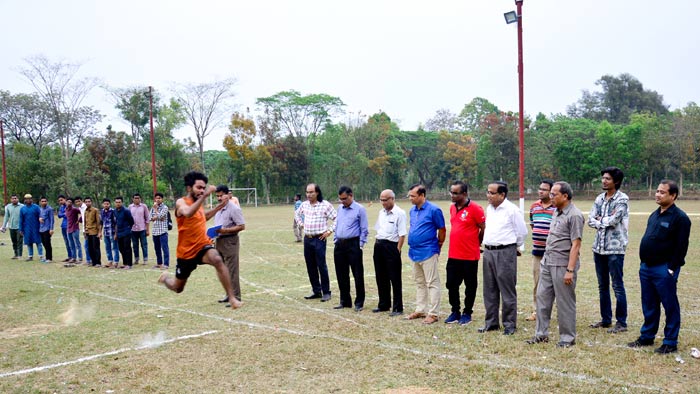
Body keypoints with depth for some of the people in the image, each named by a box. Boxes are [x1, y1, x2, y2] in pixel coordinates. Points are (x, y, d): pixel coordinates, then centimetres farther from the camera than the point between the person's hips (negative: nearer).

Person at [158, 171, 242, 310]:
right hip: (186, 252, -3)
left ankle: (232, 298, -31)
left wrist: (220, 206, 19)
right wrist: (205, 196, -47)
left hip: (203, 246, 3)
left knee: (217, 260, -33)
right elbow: (188, 213, -41)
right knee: (178, 288, 15)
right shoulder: (181, 202, -15)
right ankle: (165, 278, 52)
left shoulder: (198, 203, 6)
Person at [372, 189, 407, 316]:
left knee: (395, 279, -1)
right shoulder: (381, 212, 14)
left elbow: (402, 234, -14)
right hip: (379, 246, 8)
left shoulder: (399, 213, -10)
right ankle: (383, 304, 27)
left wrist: (397, 250, -16)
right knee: (381, 277, 14)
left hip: (391, 246, -8)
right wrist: (377, 244, 13)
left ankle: (398, 308, 6)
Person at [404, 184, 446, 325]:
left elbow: (442, 229, -6)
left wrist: (438, 246, 4)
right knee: (419, 283, 16)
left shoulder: (433, 210, -12)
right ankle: (420, 310, 25)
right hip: (415, 252, 8)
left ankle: (433, 313, 3)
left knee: (432, 283, -2)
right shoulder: (413, 210, 10)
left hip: (428, 252, -8)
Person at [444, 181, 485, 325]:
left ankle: (467, 313, 21)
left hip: (470, 256, -6)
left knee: (470, 286, 9)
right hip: (453, 255, 6)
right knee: (451, 285, 10)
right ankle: (455, 312, 23)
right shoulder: (452, 208, 8)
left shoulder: (475, 208, -13)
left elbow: (484, 229, -9)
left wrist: (475, 243, 4)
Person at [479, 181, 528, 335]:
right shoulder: (489, 208, 12)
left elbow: (522, 232, -4)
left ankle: (510, 324, 8)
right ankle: (491, 322, 22)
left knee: (507, 291, -1)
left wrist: (515, 247, 8)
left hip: (505, 252, -7)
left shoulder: (512, 210, -11)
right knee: (489, 290, 12)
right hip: (488, 252, 7)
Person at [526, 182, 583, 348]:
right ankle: (541, 334, 20)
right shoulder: (557, 212, 13)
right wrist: (545, 259, 16)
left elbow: (576, 245, -17)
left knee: (565, 303, 2)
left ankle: (568, 337, 15)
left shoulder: (574, 215, -14)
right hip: (547, 262, 9)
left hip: (563, 265, -9)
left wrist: (570, 270, -20)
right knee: (542, 297, 11)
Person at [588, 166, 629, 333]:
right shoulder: (600, 198, 10)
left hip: (615, 248, -7)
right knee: (602, 286, 13)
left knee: (617, 286, -1)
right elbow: (591, 220, 4)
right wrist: (605, 222, -12)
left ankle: (622, 322, 7)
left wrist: (600, 220, -2)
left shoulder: (622, 199, -9)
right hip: (599, 247, 7)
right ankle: (606, 319, 24)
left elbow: (613, 221, -18)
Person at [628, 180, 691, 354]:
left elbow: (681, 247, -15)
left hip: (664, 270, -8)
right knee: (649, 305, 16)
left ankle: (670, 343, 12)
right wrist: (643, 262, 15)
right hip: (646, 268, 8)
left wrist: (672, 268, -16)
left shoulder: (679, 217, -11)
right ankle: (647, 336, 28)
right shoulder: (654, 215, 14)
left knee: (670, 306, 3)